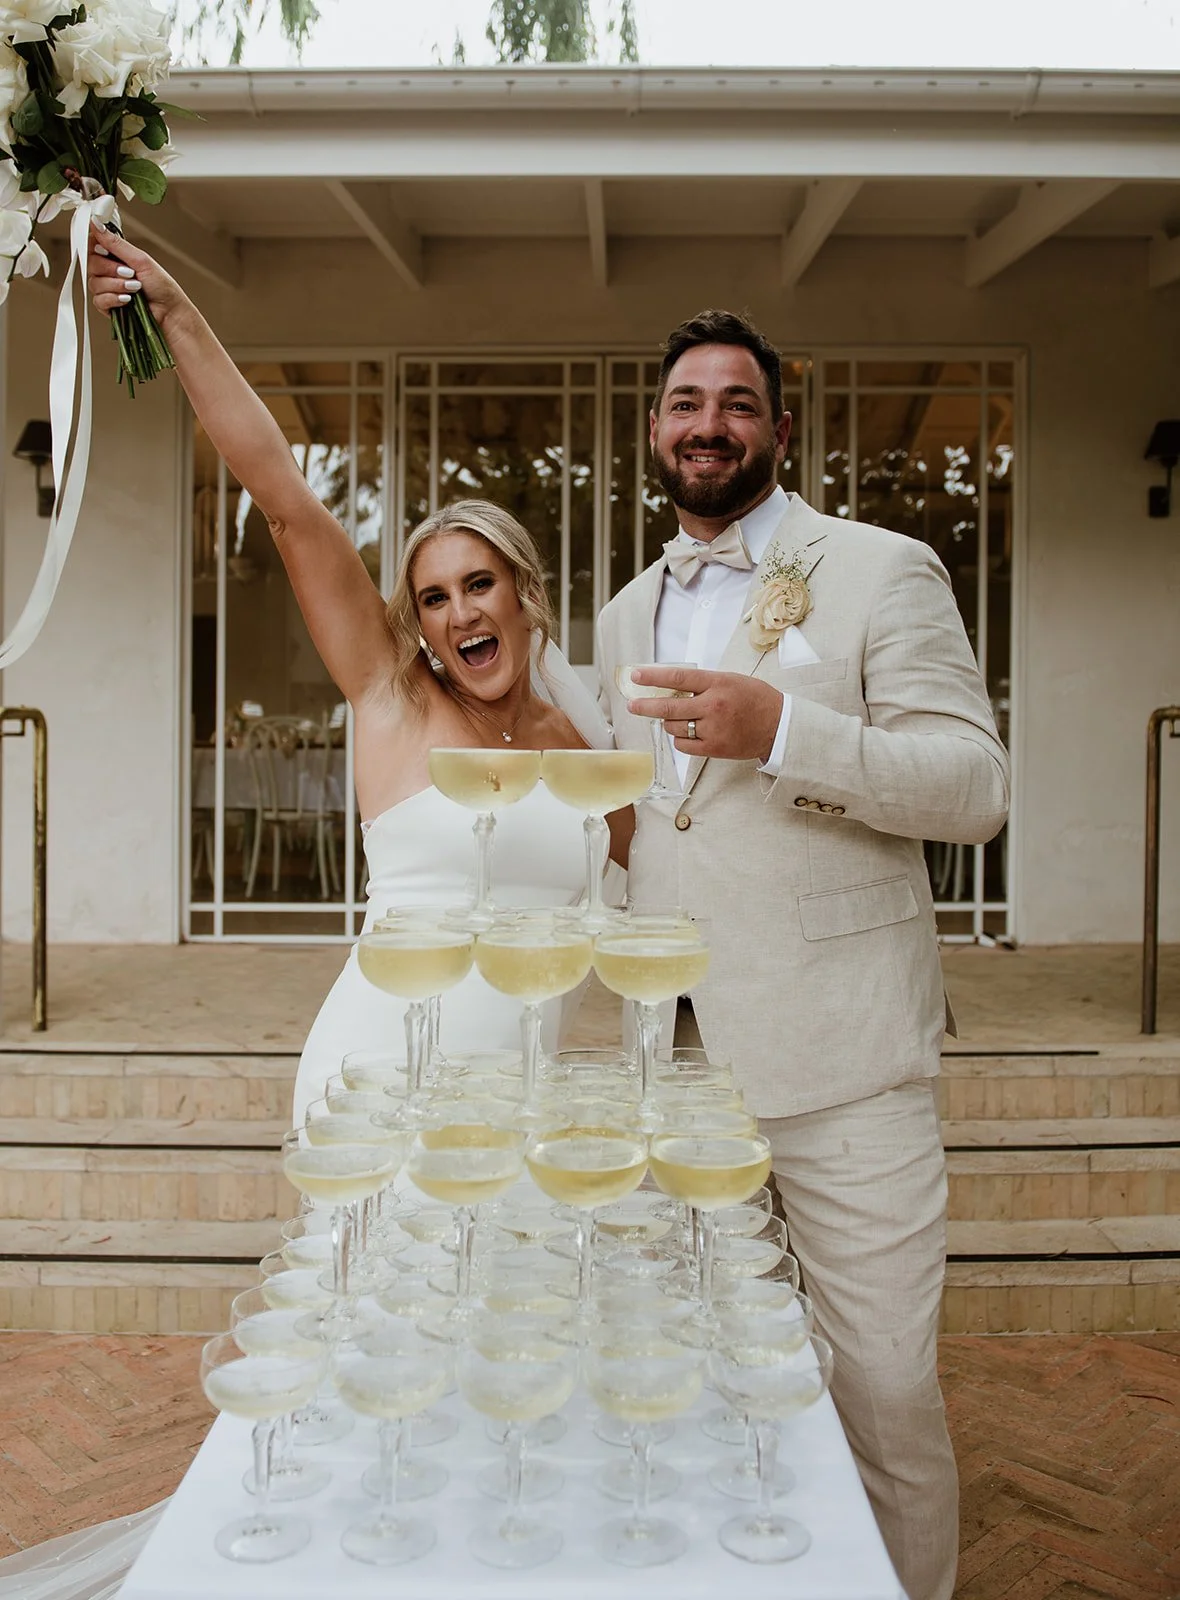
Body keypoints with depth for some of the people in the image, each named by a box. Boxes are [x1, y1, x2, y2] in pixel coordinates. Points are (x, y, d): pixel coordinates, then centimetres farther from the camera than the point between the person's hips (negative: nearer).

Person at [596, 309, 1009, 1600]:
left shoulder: (882, 572, -3)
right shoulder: (628, 612, 16)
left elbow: (977, 787, -12)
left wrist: (782, 730, -23)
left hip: (837, 1059, -5)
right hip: (675, 1057, 5)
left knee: (883, 1387, 1)